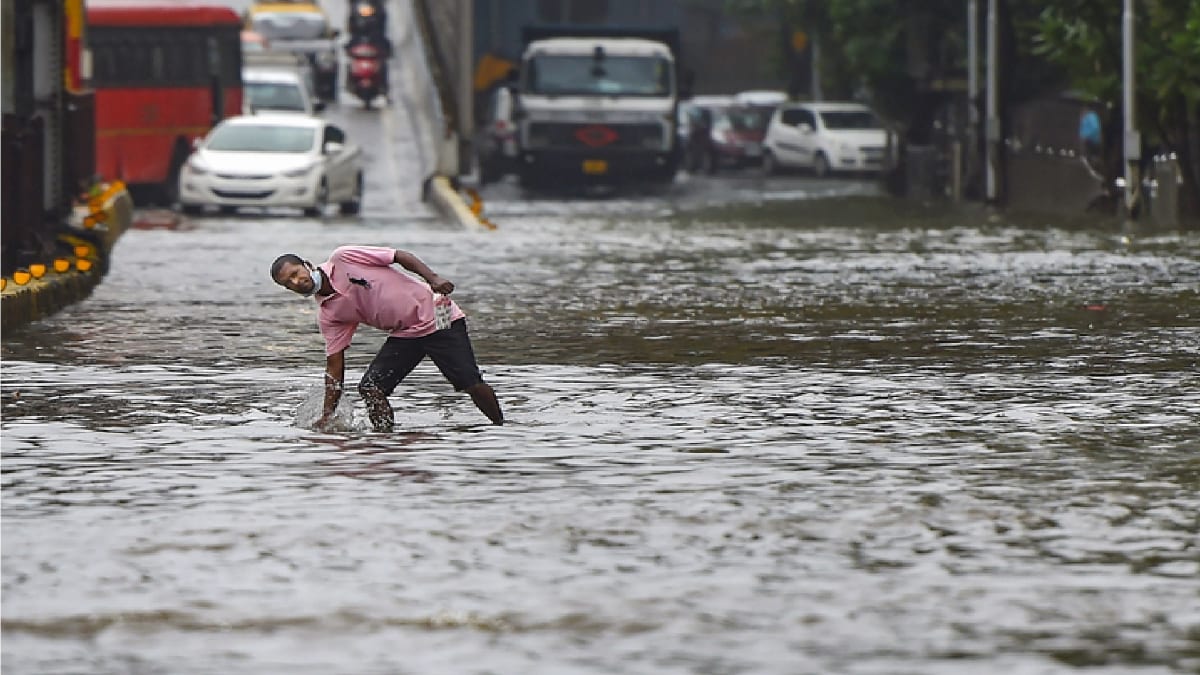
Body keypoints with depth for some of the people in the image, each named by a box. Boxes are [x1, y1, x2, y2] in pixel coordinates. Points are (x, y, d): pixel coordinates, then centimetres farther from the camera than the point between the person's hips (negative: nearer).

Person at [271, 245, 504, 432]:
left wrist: (434, 279, -21)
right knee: (370, 387, -11)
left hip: (438, 316, -5)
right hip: (405, 336, 5)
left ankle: (501, 427, 6)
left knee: (471, 385, -12)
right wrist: (326, 417, -3)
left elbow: (400, 256, -7)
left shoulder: (342, 259, -11)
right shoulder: (327, 315, 2)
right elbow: (334, 366, 3)